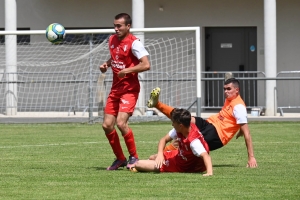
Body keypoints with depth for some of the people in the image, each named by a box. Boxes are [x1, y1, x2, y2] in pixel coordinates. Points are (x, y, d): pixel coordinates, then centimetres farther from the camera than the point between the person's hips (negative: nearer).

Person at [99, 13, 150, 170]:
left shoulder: (134, 43, -14)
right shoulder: (112, 40, 9)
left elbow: (146, 65, -21)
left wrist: (127, 71, -25)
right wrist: (106, 64, 9)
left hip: (129, 89, -8)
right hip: (115, 89, 8)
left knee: (121, 122, -21)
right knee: (107, 125, 3)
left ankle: (134, 157, -2)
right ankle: (120, 159, 19)